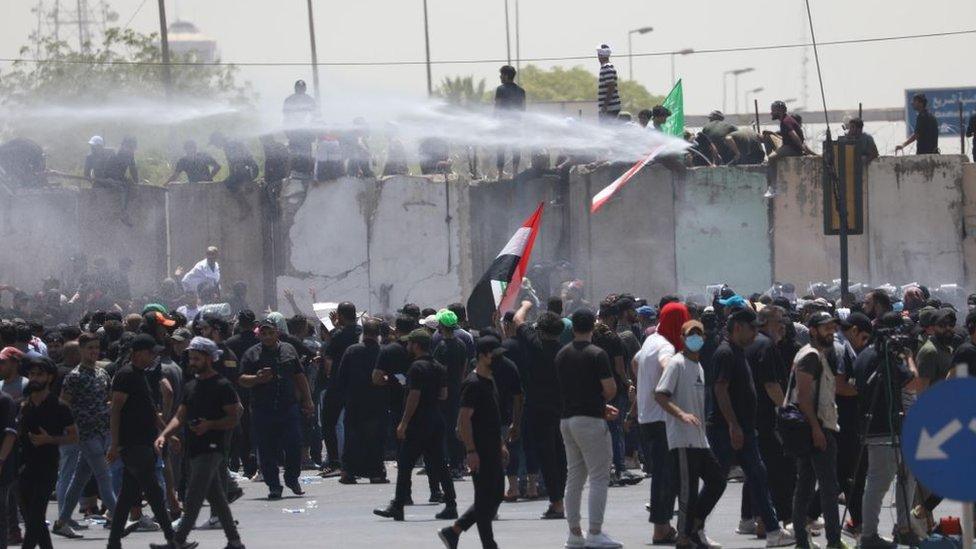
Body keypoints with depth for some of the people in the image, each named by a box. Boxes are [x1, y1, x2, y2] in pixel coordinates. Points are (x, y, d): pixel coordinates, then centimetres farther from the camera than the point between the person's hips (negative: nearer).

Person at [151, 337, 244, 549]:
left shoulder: (222, 386, -7)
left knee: (193, 498, -12)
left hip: (211, 449, -8)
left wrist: (210, 425, -23)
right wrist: (164, 435, 0)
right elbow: (180, 417, 16)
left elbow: (234, 418, -10)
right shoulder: (191, 386, 17)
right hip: (195, 449, 8)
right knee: (215, 498, 11)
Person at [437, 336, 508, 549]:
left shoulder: (490, 381, 16)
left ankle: (453, 532, 18)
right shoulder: (473, 384, -14)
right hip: (479, 452, -10)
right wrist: (471, 451, -22)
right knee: (485, 499, -5)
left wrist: (501, 444, 23)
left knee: (495, 497, 12)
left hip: (492, 451, 10)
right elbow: (464, 419, -19)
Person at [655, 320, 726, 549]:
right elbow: (660, 395, -17)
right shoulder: (677, 363, -8)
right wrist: (681, 414, -29)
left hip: (700, 439, 9)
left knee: (716, 481, 9)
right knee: (688, 488, -8)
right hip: (682, 439, -9)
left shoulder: (698, 366, 18)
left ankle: (695, 530, 17)